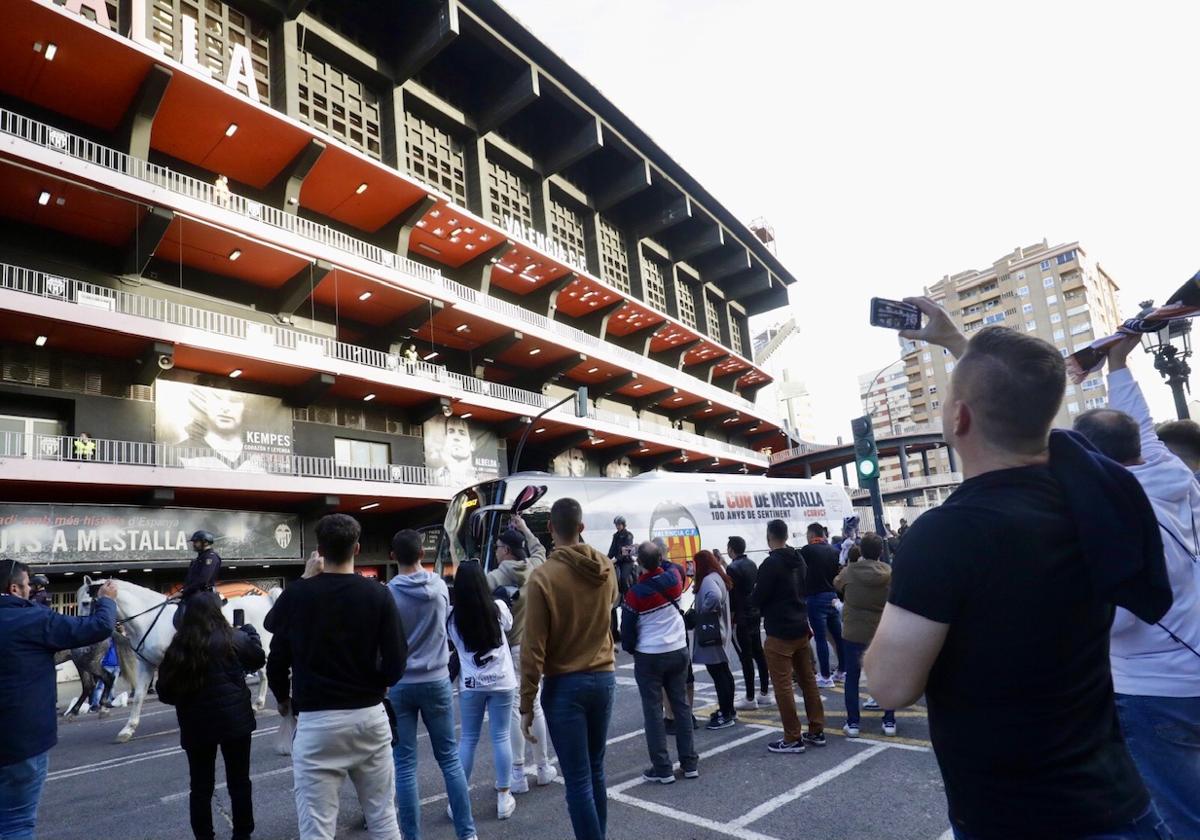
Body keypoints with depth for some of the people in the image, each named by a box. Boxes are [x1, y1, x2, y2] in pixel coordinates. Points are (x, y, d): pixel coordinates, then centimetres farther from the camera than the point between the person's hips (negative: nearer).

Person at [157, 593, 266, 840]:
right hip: (234, 719, -2)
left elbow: (165, 691, 4)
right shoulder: (233, 639, -8)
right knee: (239, 782, 10)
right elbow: (258, 659, 8)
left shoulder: (177, 648, 1)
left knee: (200, 787, 13)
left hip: (195, 725, 2)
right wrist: (250, 631, 21)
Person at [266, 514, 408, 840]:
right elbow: (396, 665, -7)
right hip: (370, 716, 2)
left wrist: (283, 699, 29)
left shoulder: (297, 594, -7)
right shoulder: (378, 595, -6)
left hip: (317, 721, -1)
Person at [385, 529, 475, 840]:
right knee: (449, 758, 12)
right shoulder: (440, 586, -4)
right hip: (437, 681, 3)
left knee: (405, 765, 7)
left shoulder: (387, 594, -13)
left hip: (399, 685, -2)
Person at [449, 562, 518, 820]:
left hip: (470, 684, 0)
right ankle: (503, 798, 14)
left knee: (468, 739, 12)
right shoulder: (498, 608, -8)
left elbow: (454, 644, 7)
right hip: (501, 681, 0)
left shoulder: (453, 617, -9)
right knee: (501, 737, 8)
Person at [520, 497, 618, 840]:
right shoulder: (606, 567, -1)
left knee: (578, 780, 3)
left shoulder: (542, 577, -17)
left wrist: (526, 705, -7)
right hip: (604, 679, 5)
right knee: (596, 770, 19)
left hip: (564, 685, -5)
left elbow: (534, 648, -16)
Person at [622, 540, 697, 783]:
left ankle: (662, 768, 8)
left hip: (649, 656, -4)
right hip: (679, 651, 4)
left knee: (653, 711, 5)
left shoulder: (635, 593, -17)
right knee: (682, 706, 13)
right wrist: (659, 557, 23)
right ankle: (690, 763, 18)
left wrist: (631, 649, 12)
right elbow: (675, 567, 19)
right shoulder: (673, 577, -8)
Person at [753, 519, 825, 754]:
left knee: (783, 686, -1)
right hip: (801, 628, 8)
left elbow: (756, 599, -15)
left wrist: (754, 596, 6)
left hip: (779, 633, -8)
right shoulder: (798, 559, 7)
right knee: (808, 680, 15)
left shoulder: (771, 563, -18)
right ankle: (816, 731, 23)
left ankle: (793, 738, 3)